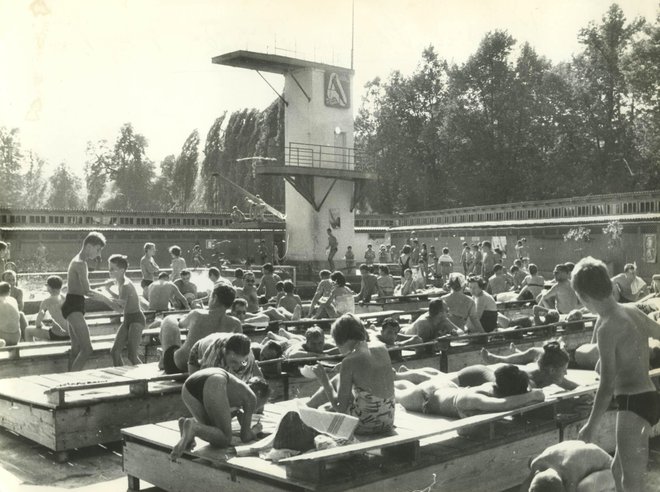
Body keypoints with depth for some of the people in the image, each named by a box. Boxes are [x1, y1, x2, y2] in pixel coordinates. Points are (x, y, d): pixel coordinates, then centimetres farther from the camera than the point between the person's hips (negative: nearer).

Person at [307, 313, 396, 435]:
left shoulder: (350, 361, -16)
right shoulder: (382, 348, 1)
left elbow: (340, 407, -12)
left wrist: (324, 381, -2)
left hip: (366, 425, -6)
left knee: (337, 381, 17)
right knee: (338, 381, 23)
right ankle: (308, 406, 44)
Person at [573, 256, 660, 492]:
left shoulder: (607, 327, -19)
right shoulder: (632, 311, 5)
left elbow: (607, 385, -20)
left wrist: (591, 426, -14)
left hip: (634, 403, -9)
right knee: (619, 470, 21)